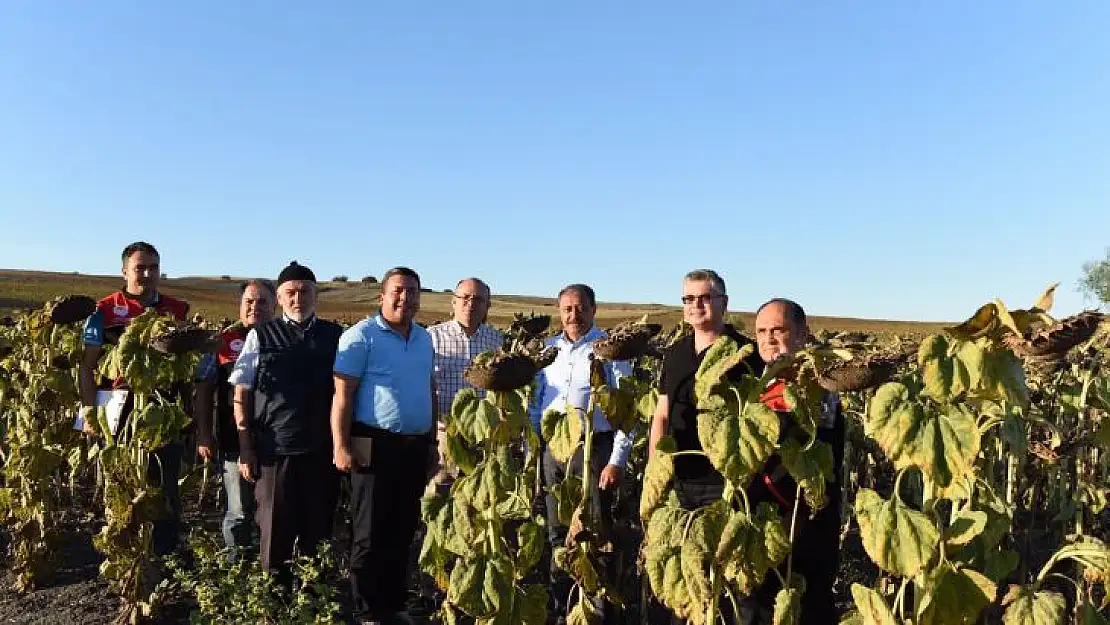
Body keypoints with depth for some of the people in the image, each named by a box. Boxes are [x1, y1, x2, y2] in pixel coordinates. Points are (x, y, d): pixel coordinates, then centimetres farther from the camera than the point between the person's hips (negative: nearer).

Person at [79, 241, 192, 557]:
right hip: (120, 415, -1)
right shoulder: (105, 311, -1)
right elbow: (87, 365, -1)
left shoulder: (179, 311, 6)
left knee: (167, 491, 7)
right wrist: (89, 409, -11)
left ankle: (166, 559, 20)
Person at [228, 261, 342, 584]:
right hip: (274, 450, -1)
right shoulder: (261, 336, 3)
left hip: (322, 450, 1)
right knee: (275, 534, 9)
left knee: (318, 534, 11)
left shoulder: (336, 336, 6)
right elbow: (241, 394, 3)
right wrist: (246, 448, -1)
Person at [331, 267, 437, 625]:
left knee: (403, 532, 13)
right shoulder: (361, 336, -7)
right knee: (371, 535, 2)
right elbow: (343, 395, -11)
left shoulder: (424, 339, 13)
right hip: (376, 446, -6)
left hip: (415, 448, 6)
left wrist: (432, 441, 18)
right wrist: (341, 446, -17)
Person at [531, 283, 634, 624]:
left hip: (594, 449, -5)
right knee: (557, 532, 13)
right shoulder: (548, 349, 11)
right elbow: (536, 405, 17)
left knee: (597, 532, 0)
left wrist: (617, 461, -13)